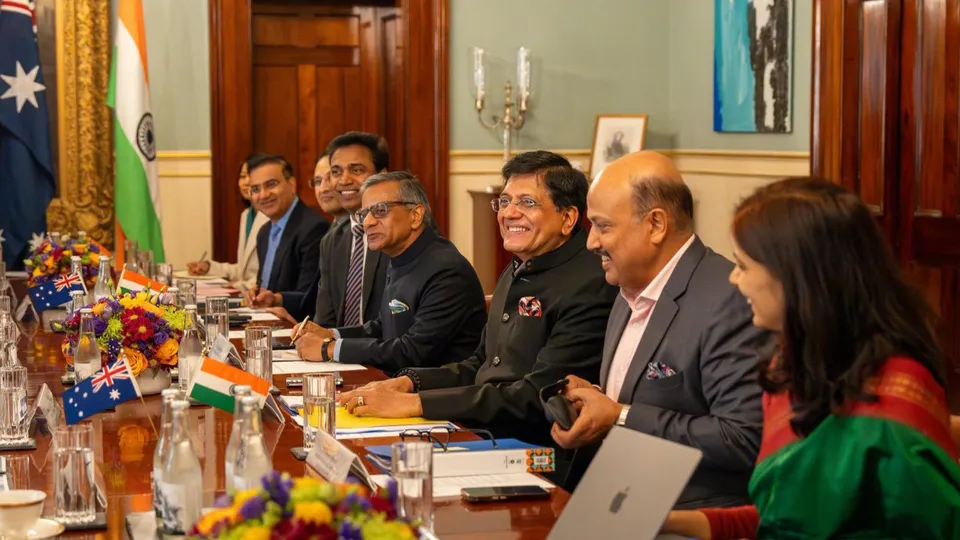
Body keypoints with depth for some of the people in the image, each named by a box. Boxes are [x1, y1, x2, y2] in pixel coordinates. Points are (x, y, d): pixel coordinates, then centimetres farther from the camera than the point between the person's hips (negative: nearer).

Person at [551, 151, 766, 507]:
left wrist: (620, 420, -17)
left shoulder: (728, 302, -16)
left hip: (685, 517, -8)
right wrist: (594, 399, 3)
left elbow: (745, 439, -21)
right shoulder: (631, 294, 15)